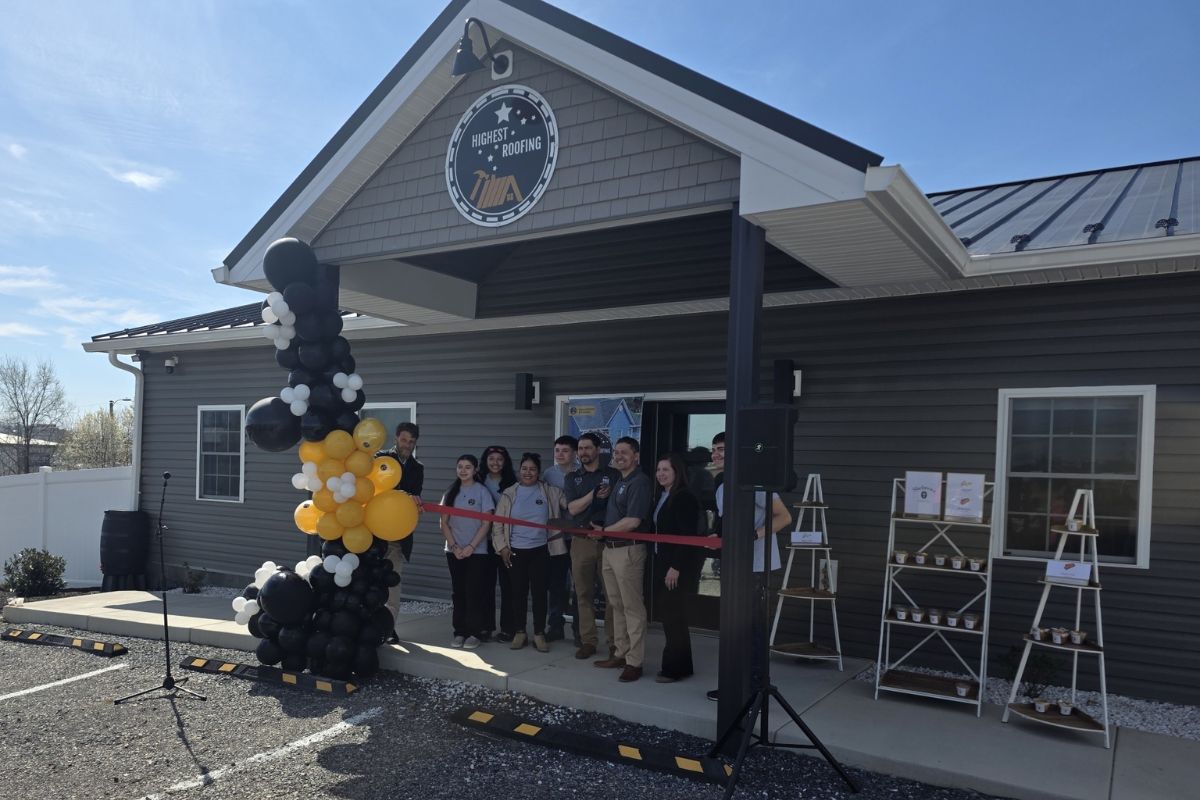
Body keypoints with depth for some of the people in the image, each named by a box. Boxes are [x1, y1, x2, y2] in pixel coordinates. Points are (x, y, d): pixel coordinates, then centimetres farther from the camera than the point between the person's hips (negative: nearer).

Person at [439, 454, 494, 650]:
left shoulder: (482, 491, -3)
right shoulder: (451, 492, 8)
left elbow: (486, 523, -6)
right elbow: (444, 523, 6)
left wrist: (471, 547, -12)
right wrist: (454, 546, -6)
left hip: (477, 551, -3)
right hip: (454, 551, 3)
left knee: (474, 591, -4)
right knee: (458, 591, 6)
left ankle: (474, 632, 4)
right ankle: (459, 631, 12)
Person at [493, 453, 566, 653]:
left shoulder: (549, 492, 1)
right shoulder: (509, 494, 2)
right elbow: (498, 523, 4)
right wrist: (502, 546, -3)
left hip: (540, 550, 0)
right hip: (516, 551, 1)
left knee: (539, 592, 4)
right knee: (518, 592, 8)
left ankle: (539, 634, 14)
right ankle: (519, 632, 20)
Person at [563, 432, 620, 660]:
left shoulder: (613, 475, 7)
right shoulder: (573, 478, 13)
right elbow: (572, 508, 0)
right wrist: (594, 495, -14)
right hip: (581, 541, 2)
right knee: (583, 594, 5)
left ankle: (614, 641, 6)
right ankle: (587, 641, 14)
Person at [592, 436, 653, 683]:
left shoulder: (640, 482, -13)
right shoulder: (618, 482, 16)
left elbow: (633, 521, -20)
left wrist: (603, 530, -11)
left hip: (628, 549, -9)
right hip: (610, 549, 10)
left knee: (632, 607, -3)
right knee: (617, 605, 16)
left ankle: (635, 662, 3)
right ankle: (621, 653, 26)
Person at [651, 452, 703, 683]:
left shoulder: (685, 497, -15)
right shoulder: (662, 497, 13)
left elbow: (688, 536, -20)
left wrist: (676, 568, -21)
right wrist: (661, 565, 12)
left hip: (679, 566, -9)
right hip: (662, 563, 9)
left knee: (674, 617, -2)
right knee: (667, 615, 12)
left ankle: (675, 668, 9)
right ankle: (675, 664, 22)